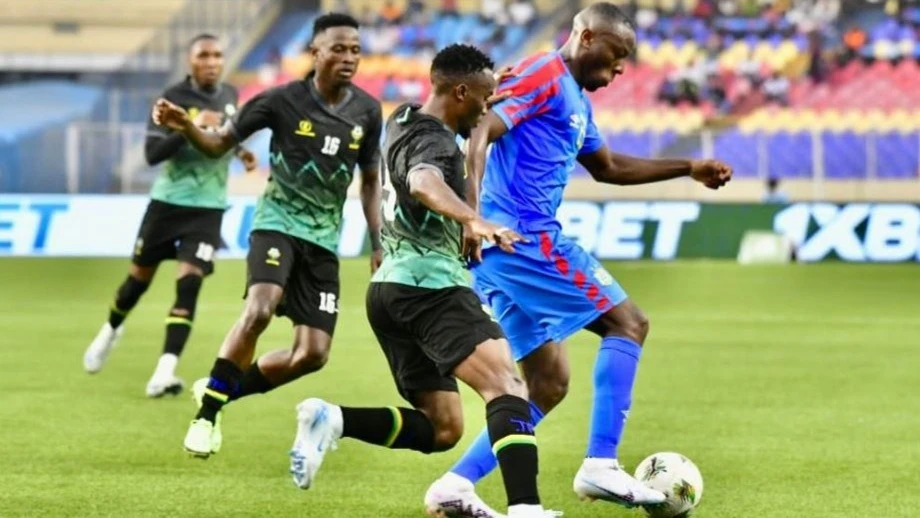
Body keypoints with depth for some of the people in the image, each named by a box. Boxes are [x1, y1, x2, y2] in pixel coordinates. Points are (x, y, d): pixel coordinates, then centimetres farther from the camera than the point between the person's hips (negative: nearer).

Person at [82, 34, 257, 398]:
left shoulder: (229, 95, 4)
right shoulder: (174, 98, -13)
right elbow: (152, 153, -22)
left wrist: (239, 151, 6)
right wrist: (191, 127, -32)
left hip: (208, 207, 2)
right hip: (168, 202, -2)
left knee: (188, 283, -14)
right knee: (140, 277, 13)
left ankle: (164, 373, -19)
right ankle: (111, 331, 45)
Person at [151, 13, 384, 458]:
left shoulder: (367, 112, 0)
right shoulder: (283, 101, -10)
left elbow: (370, 181, 14)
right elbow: (219, 144, -1)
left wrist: (378, 246, 6)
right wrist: (186, 128, -21)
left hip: (324, 238, 4)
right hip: (278, 222, -4)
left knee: (313, 354, -4)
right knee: (260, 309, -31)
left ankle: (221, 389, 18)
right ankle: (206, 412, -19)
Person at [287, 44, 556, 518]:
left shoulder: (404, 120, 17)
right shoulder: (434, 141, -12)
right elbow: (424, 183, -36)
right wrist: (474, 220, -53)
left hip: (391, 287, 10)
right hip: (429, 284, -10)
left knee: (441, 429, 12)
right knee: (507, 385, -24)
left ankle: (331, 421, -4)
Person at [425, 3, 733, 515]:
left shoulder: (577, 101, 22)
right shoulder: (546, 75, -8)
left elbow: (607, 167, 38)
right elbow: (481, 132, -20)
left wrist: (687, 168, 35)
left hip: (505, 245, 10)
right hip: (525, 237, -10)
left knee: (549, 384, 11)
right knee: (628, 322, -6)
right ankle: (601, 466, -12)